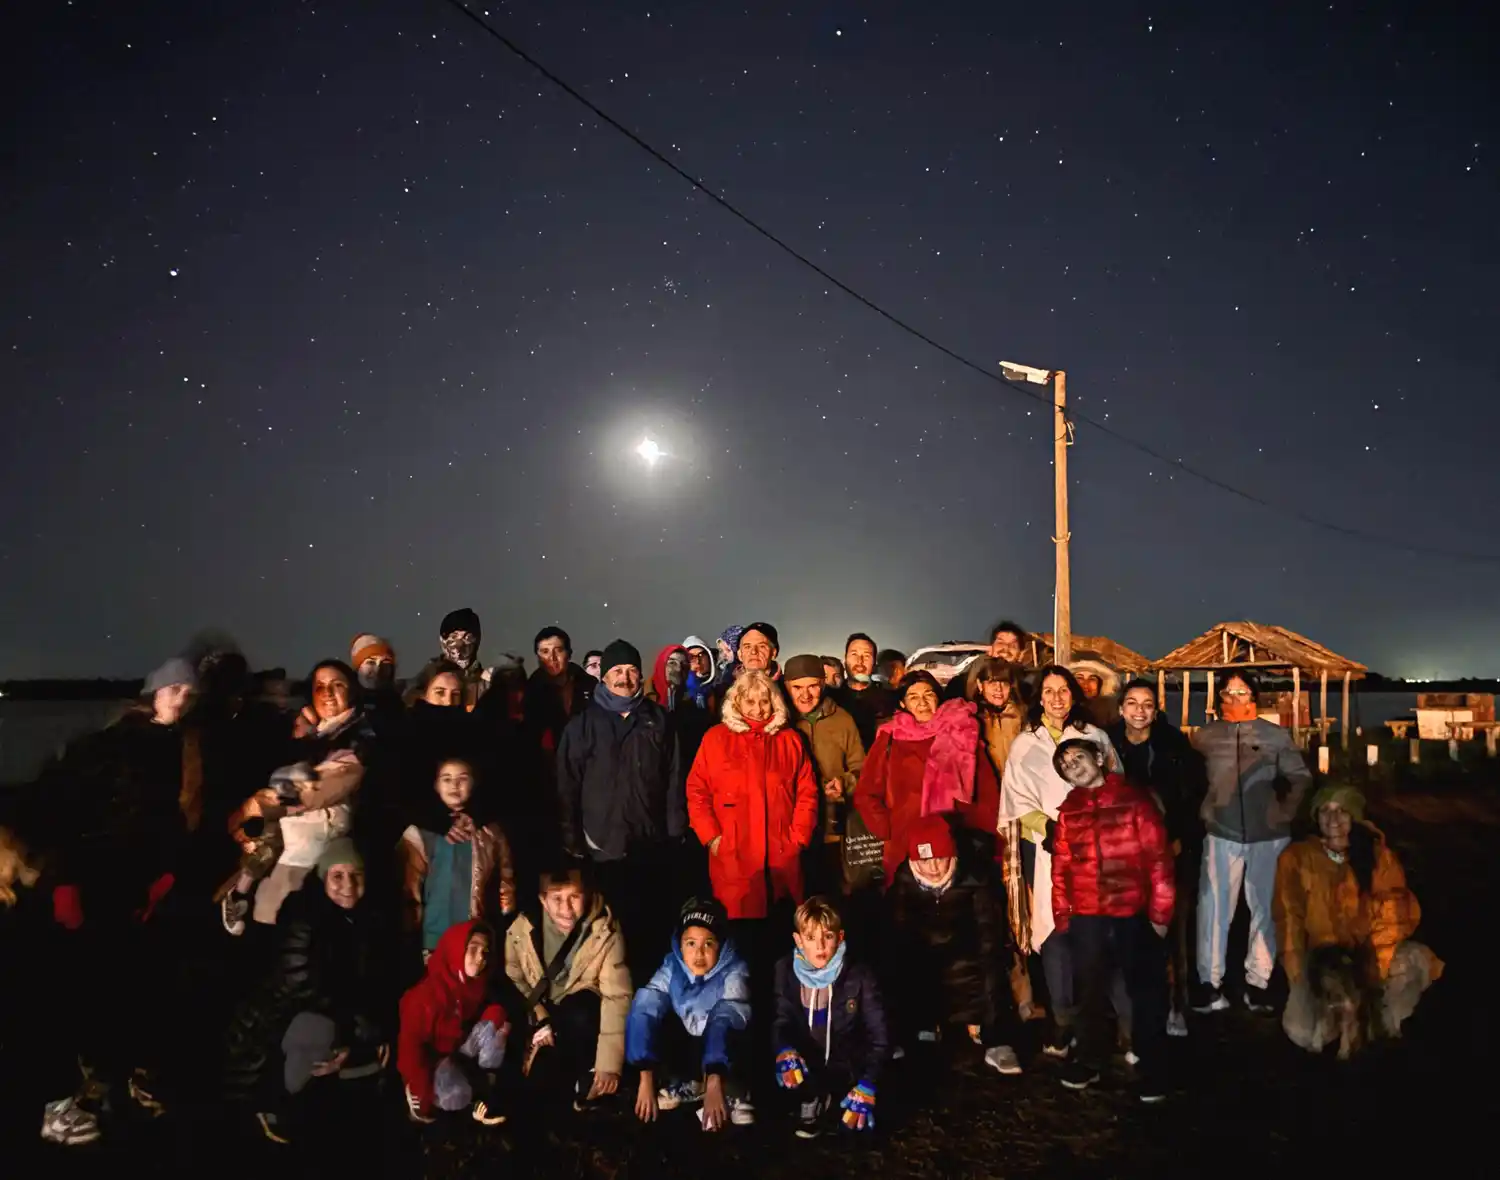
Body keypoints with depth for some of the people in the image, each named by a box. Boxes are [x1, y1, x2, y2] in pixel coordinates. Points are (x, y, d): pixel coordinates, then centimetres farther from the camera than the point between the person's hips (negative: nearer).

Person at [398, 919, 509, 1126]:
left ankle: (484, 1095, -12)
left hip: (460, 1049, 6)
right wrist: (423, 1096, -22)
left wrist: (500, 1026, -18)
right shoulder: (426, 995, -29)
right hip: (430, 1057, -6)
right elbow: (410, 1045, -24)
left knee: (493, 1019, -19)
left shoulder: (476, 984, -9)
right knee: (456, 1096, -34)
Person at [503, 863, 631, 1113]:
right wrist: (539, 1017, -17)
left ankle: (589, 1078, -10)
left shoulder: (605, 931, -23)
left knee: (579, 1013, -34)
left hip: (581, 1011, -2)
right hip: (543, 1013, 2)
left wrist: (609, 1064, -33)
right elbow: (513, 979, -2)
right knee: (540, 1083, -17)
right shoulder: (522, 928, -17)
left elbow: (617, 996, -26)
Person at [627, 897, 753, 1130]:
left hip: (722, 1052, -3)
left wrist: (714, 1085, -47)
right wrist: (646, 1080, -35)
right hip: (683, 1051, 3)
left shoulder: (734, 970, -23)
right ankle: (680, 1087, -12)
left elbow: (727, 1018, -35)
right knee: (644, 1013, -21)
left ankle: (729, 1095, -17)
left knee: (723, 1022, -35)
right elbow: (643, 1010, -25)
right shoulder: (671, 966, -16)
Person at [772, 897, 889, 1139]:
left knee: (861, 1120, -25)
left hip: (847, 1066, -2)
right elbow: (781, 1020, -5)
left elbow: (879, 1035, -14)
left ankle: (821, 1100, 7)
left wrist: (868, 1084, -28)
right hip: (805, 1063, 2)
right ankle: (812, 1099, 3)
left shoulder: (860, 975, -14)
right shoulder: (786, 970, -5)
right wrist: (784, 1049, -28)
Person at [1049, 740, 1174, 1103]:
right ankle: (1089, 1060, 31)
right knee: (1090, 993, 14)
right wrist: (1061, 916, 6)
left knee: (1146, 992, 5)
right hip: (1086, 919, 3)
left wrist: (1160, 912, -7)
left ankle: (1150, 1072, 21)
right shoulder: (1068, 812, 8)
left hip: (1134, 915, -3)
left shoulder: (1134, 800, -3)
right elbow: (1061, 868, 9)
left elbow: (1158, 858, -5)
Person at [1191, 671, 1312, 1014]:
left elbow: (1300, 778, 8)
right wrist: (1204, 813, 3)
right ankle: (1209, 982, 9)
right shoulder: (1205, 737, 2)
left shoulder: (1276, 736, 1)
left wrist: (1285, 812, 2)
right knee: (1214, 908, 0)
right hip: (1222, 835, 0)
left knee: (1265, 909, 7)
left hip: (1268, 836, 0)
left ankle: (1258, 983, 18)